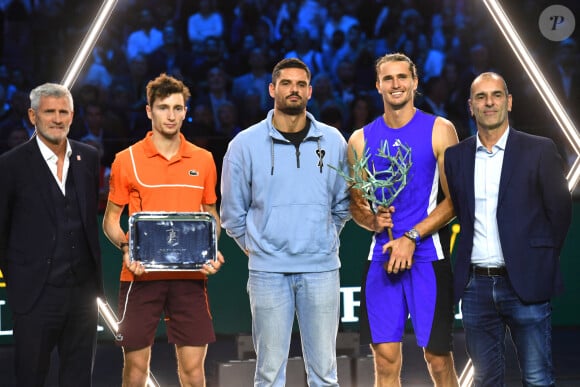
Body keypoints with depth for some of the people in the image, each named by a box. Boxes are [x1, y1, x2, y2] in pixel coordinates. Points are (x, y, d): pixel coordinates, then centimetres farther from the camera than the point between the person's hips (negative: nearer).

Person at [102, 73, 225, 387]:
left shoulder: (203, 160, 9)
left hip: (190, 276, 2)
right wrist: (126, 249, -14)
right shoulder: (127, 160, 2)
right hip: (141, 275, -2)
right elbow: (111, 219, 6)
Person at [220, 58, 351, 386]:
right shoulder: (246, 144, 1)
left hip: (321, 269, 1)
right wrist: (256, 247, 9)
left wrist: (323, 241, 12)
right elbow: (233, 211, 9)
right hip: (267, 272, -1)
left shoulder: (333, 141, 5)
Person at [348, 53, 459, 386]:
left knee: (439, 359, -1)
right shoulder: (361, 140, 10)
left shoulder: (439, 130, 1)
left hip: (428, 256, -3)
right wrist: (372, 220, -6)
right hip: (382, 257, 3)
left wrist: (412, 237, -13)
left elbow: (455, 199, -4)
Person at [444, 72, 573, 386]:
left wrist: (540, 261, 4)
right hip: (476, 286, 3)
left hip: (525, 285, -3)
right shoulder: (455, 156, 8)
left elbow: (559, 211, 2)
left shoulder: (539, 151, -2)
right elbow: (459, 212, 13)